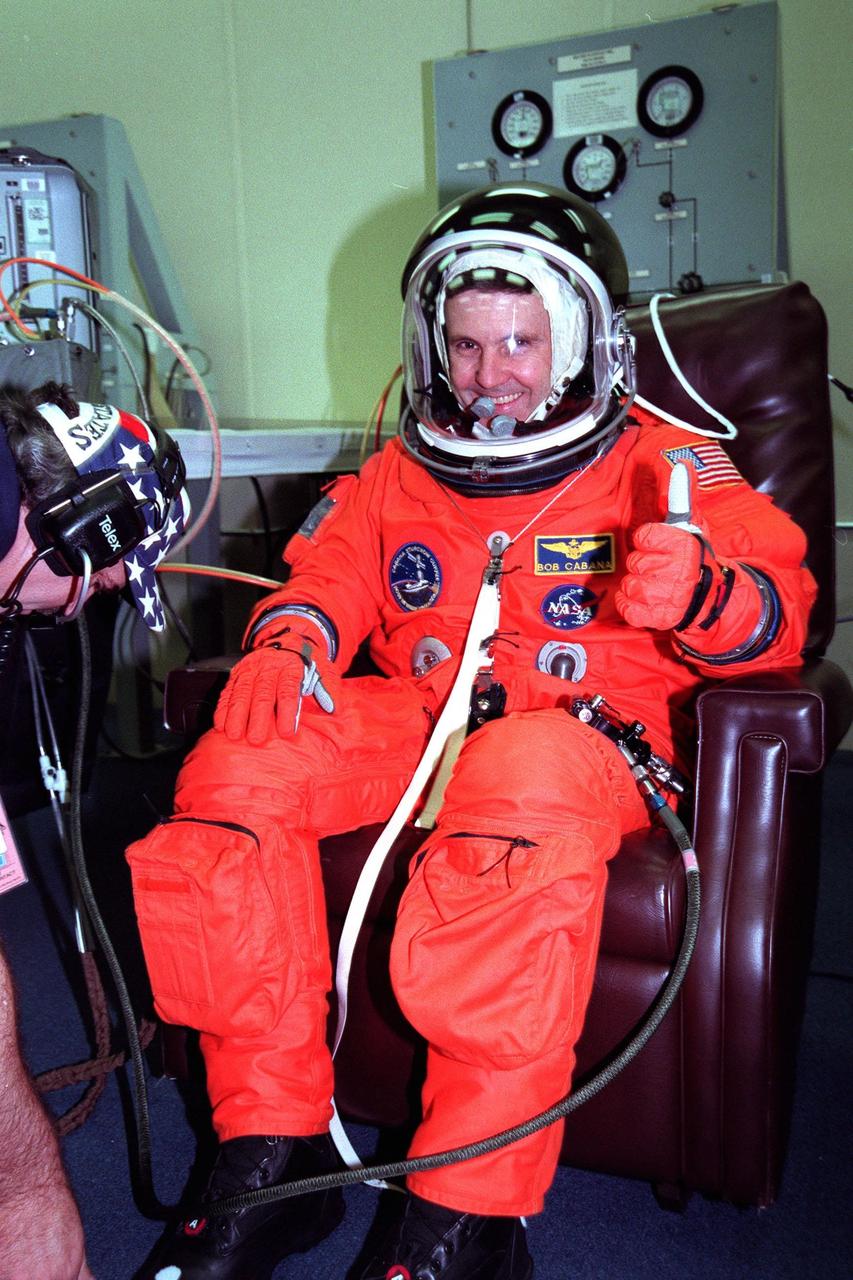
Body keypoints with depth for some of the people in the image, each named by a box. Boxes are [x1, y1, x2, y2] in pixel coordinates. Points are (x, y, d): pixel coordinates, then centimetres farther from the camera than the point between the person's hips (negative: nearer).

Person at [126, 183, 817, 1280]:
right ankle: (271, 1155, -14)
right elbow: (327, 577, 18)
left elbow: (778, 610, 1)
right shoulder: (395, 477, 21)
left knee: (523, 786, -40)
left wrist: (697, 592, -24)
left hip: (584, 724, -3)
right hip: (410, 718, 4)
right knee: (235, 768, -23)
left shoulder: (662, 463, 9)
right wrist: (288, 640, -6)